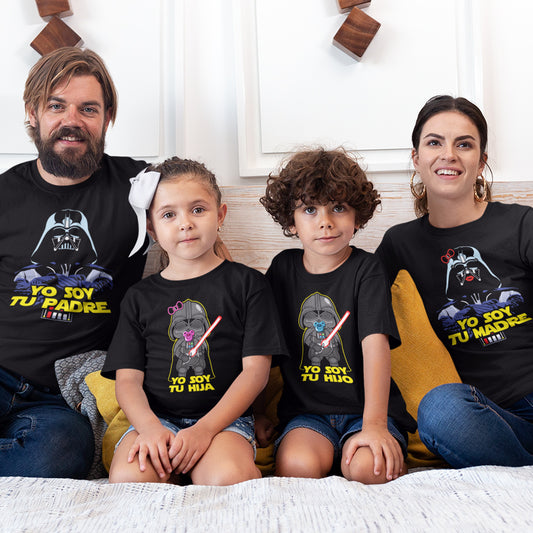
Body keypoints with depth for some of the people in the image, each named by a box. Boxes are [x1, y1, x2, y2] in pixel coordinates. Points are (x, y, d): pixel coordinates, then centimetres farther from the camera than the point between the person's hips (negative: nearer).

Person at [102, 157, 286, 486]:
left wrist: (205, 428, -15)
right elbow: (128, 378, 7)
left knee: (229, 479, -31)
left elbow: (256, 369, -2)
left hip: (225, 418, -1)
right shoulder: (140, 296, 13)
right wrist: (150, 427, -15)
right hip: (155, 418, 2)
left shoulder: (248, 283, 4)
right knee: (128, 479, -27)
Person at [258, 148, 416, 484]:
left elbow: (376, 344, -16)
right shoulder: (283, 269, 6)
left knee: (367, 469, -28)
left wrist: (374, 424, -26)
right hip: (306, 411, 2)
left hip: (366, 408, -1)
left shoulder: (365, 269, -4)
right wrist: (255, 412, 9)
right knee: (296, 466, -27)